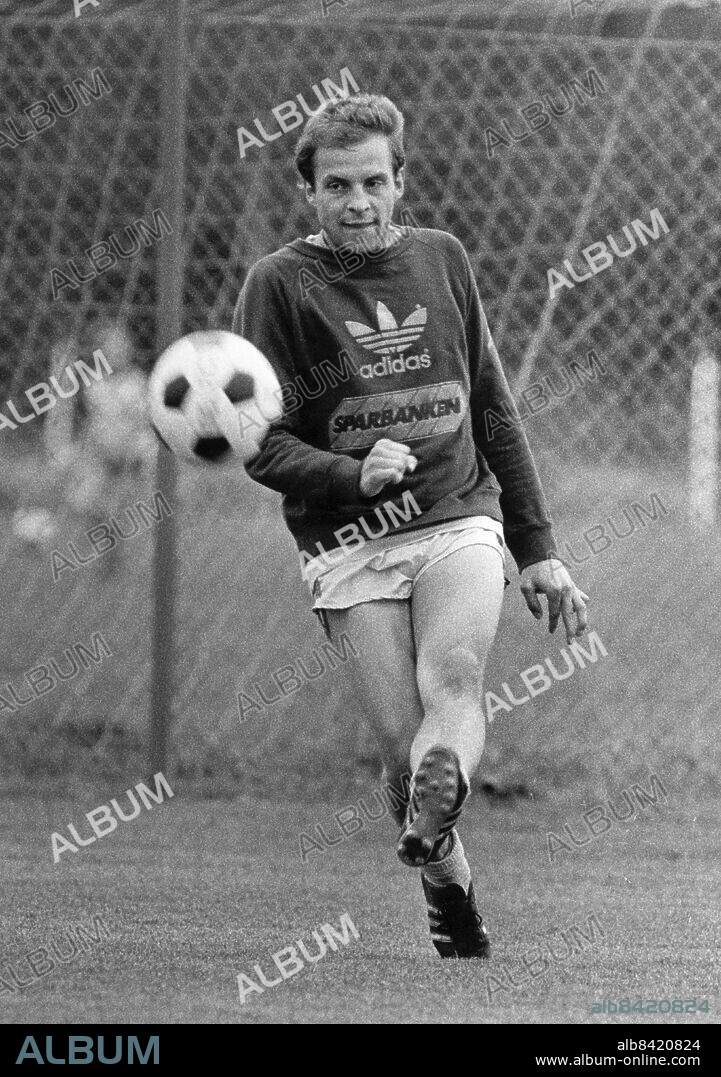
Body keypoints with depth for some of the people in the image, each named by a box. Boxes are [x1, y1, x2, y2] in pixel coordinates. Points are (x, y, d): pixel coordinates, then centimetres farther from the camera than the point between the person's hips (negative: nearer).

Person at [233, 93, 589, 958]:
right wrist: (354, 475, -20)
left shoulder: (440, 259, 13)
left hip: (461, 518, 1)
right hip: (349, 543, -1)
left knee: (452, 682, -27)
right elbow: (261, 442, -1)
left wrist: (537, 550, 19)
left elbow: (494, 414, 20)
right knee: (402, 740, -12)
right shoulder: (280, 284, 2)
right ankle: (451, 900, 3)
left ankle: (428, 823, -50)